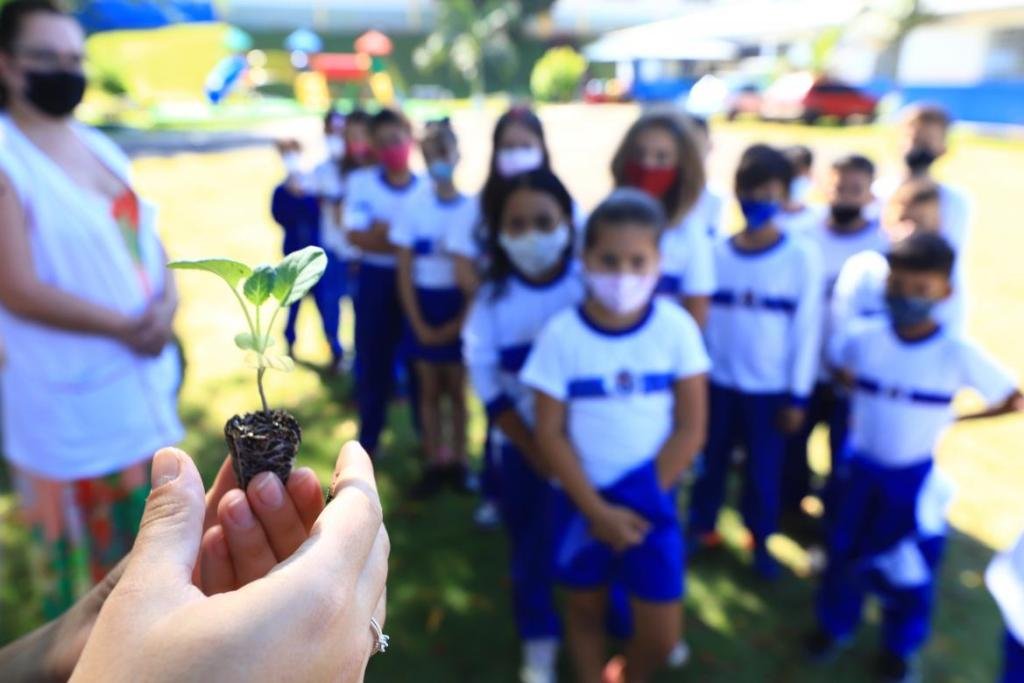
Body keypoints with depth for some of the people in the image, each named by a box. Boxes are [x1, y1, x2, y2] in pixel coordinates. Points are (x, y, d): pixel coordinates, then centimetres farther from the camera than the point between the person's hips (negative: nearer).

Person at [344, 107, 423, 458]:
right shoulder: (361, 181, -3)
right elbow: (356, 235, -11)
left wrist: (382, 233, -14)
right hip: (376, 279, 0)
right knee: (372, 360, 7)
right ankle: (368, 439, 23)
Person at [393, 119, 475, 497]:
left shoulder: (474, 207, -6)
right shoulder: (414, 208, -5)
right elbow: (405, 274, -3)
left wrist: (460, 321, -8)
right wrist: (419, 325, -8)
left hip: (460, 309, -1)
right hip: (423, 307, 1)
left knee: (456, 387, 9)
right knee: (429, 389, 10)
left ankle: (457, 460, 24)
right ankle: (434, 463, 23)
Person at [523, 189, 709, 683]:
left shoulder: (677, 328, -11)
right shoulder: (561, 334, -13)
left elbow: (691, 428, -8)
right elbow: (550, 433, -10)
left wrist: (643, 500, -10)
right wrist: (596, 508, -13)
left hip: (650, 501, 0)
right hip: (582, 500, 0)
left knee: (661, 634, 6)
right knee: (586, 609, 18)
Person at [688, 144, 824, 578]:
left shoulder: (802, 257, -8)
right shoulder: (716, 253, -2)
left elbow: (807, 329, -6)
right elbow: (701, 318, 2)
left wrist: (798, 396, -5)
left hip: (772, 389, -2)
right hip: (717, 382, 2)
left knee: (764, 469, 11)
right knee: (710, 460, 15)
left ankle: (760, 539, 33)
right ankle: (701, 527, 35)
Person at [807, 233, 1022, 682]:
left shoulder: (959, 355, -19)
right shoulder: (863, 340, -13)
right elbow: (838, 364, 11)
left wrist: (950, 420, -10)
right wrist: (862, 402, 1)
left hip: (915, 478, -1)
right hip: (860, 471, 2)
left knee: (911, 568, 17)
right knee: (844, 554, 18)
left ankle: (899, 646, 42)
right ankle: (834, 625, 43)